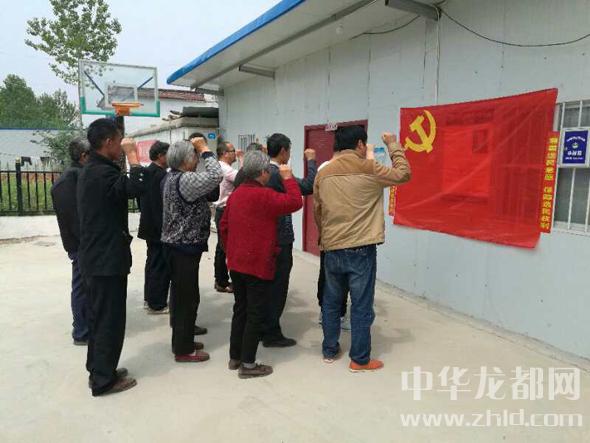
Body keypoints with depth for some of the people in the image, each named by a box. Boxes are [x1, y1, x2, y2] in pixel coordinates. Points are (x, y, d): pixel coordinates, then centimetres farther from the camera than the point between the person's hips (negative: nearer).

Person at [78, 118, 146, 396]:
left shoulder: (90, 170, 14)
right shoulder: (102, 172, -19)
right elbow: (136, 188, -35)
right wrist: (132, 155, -23)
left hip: (96, 257, 10)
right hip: (107, 259, -10)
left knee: (99, 315, 18)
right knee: (110, 319, 0)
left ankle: (98, 369, 31)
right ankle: (104, 380, 11)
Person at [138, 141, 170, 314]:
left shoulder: (146, 172, 9)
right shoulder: (160, 174, -19)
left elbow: (142, 201, 16)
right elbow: (162, 205, -22)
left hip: (149, 226, 10)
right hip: (159, 228, -10)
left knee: (153, 262, 19)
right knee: (161, 266, -1)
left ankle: (150, 298, 30)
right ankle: (157, 304, 7)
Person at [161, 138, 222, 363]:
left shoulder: (171, 177, 11)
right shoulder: (183, 180, -20)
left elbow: (203, 181, 14)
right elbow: (216, 176, -28)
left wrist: (200, 151, 8)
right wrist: (205, 149, -17)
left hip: (176, 244, 10)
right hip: (186, 246, -10)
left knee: (180, 295, 17)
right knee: (188, 297, -2)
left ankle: (181, 340, 30)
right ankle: (184, 350, 8)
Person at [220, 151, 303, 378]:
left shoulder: (236, 194, 8)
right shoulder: (265, 195, -17)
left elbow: (224, 226, 13)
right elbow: (295, 202, -21)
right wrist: (288, 178, -9)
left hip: (236, 264, 8)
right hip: (258, 265, -8)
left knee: (240, 310, 18)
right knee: (256, 314, 2)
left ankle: (235, 357, 27)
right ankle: (248, 364, 10)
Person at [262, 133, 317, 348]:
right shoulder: (278, 174, -20)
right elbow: (309, 187, -23)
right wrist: (311, 161, -11)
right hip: (280, 239, -9)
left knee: (268, 285, 18)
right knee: (277, 287, 1)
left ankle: (264, 328, 29)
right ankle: (272, 335, 11)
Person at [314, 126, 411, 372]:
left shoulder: (323, 173, 6)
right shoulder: (369, 169, -8)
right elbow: (403, 174, 5)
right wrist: (393, 145, 16)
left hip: (332, 249, 5)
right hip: (360, 250, -4)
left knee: (331, 302, 17)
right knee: (361, 306, 5)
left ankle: (329, 351, 29)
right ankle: (360, 359, 15)